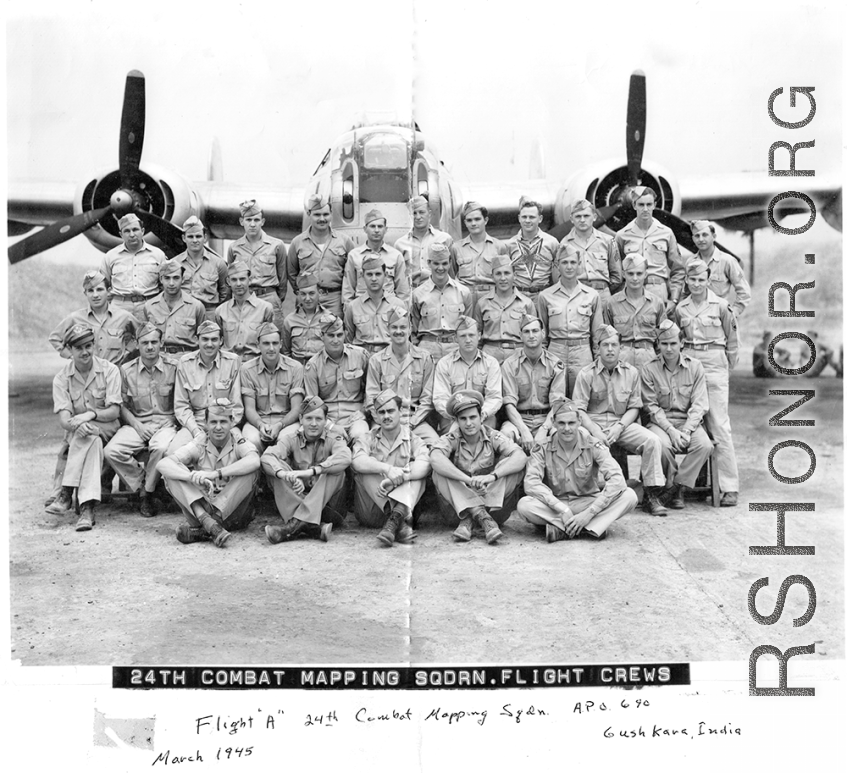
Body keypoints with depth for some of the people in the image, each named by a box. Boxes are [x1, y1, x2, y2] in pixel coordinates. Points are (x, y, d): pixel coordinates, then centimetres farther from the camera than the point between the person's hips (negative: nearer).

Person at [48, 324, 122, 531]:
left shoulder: (109, 370, -4)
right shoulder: (61, 378, 0)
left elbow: (114, 411, -9)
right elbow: (63, 419, -10)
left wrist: (91, 414, -28)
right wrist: (76, 425, -34)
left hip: (106, 429, -1)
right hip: (76, 433, 1)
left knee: (90, 435, -36)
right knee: (92, 441, -36)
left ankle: (67, 492, -36)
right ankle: (87, 506, -43)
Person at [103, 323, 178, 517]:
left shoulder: (173, 368, 1)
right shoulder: (127, 370, 6)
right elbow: (122, 405, 10)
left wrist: (172, 423, -9)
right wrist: (137, 425, -6)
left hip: (165, 423, -2)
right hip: (137, 423, 2)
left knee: (161, 448, -37)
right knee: (111, 451, -25)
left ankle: (147, 492, -12)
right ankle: (141, 485, -5)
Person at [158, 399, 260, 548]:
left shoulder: (238, 441, -9)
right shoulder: (199, 444, -6)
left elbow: (254, 461, -33)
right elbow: (162, 464, -19)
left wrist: (216, 474, -39)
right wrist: (193, 477, -37)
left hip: (232, 508, -1)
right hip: (201, 506, 1)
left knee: (251, 471, -26)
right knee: (170, 474, -16)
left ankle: (202, 529, -31)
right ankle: (208, 523, -35)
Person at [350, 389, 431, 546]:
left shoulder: (413, 440, 7)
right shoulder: (367, 439, 10)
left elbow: (424, 465, -16)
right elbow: (358, 461, -15)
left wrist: (395, 479, -31)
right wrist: (387, 469, -33)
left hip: (404, 503, 0)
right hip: (370, 513, 1)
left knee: (415, 471, -18)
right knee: (365, 470, -20)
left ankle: (395, 518, -43)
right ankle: (401, 522, -36)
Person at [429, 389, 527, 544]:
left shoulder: (493, 437, -3)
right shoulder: (451, 439, -5)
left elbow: (521, 457, -20)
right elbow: (435, 458, -28)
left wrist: (492, 476, -37)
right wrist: (468, 480, -40)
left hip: (492, 502, 1)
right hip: (460, 505, 0)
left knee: (512, 465, -20)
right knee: (439, 472, -23)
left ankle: (468, 520, -27)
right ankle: (482, 517, -31)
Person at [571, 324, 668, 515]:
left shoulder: (631, 373, 9)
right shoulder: (586, 374, 2)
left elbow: (634, 407, 7)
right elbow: (579, 410, -3)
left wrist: (619, 426, -12)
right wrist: (595, 431, -19)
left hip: (622, 423, 2)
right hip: (593, 423, -2)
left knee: (653, 441, -21)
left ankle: (652, 494, -14)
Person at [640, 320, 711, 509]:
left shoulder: (695, 367, 3)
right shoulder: (649, 370, -1)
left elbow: (699, 405, -1)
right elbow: (652, 406, -4)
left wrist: (686, 431, -15)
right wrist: (670, 430, -17)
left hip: (689, 422, 2)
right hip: (661, 422, -2)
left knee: (704, 445, -28)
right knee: (662, 445, -34)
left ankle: (678, 487, -12)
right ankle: (673, 485, -8)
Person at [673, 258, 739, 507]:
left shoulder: (721, 306, -1)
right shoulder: (680, 309, 8)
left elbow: (732, 340, 6)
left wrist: (728, 366, 9)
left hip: (715, 364, -3)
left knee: (719, 425, -7)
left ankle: (730, 487, -4)